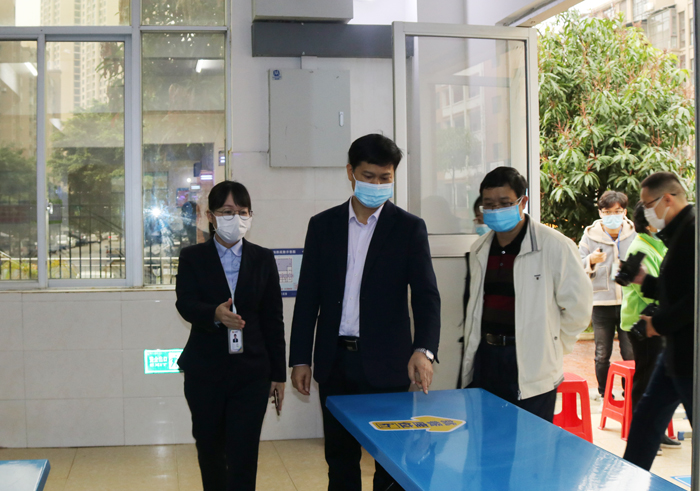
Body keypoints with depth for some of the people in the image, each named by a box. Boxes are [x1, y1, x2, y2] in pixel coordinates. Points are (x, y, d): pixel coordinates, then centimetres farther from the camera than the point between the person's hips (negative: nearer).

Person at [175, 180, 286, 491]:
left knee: (243, 456, -6)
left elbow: (273, 319, 6)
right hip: (205, 372, 1)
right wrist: (216, 314, -36)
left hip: (251, 372, 0)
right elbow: (185, 304, -14)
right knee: (210, 451, 16)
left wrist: (278, 374, 4)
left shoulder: (263, 259, 5)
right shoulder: (192, 258, 2)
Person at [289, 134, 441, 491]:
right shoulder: (323, 225, 5)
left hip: (386, 364, -2)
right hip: (335, 361, 3)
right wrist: (300, 359, 2)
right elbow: (308, 296, 7)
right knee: (340, 457, 13)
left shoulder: (409, 228, -2)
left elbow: (426, 294, -9)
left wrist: (423, 350, -26)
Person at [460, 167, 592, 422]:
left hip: (532, 366, -5)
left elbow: (578, 305, -4)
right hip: (485, 360, 6)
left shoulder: (554, 246, -8)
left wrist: (552, 345, 3)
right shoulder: (480, 250, 12)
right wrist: (472, 346, 15)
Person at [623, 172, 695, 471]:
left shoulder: (692, 230, -19)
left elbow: (695, 297, -26)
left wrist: (660, 323, -16)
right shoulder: (679, 231, 13)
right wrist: (645, 281, 10)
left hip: (689, 355, -10)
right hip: (677, 349, 10)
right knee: (646, 418, 17)